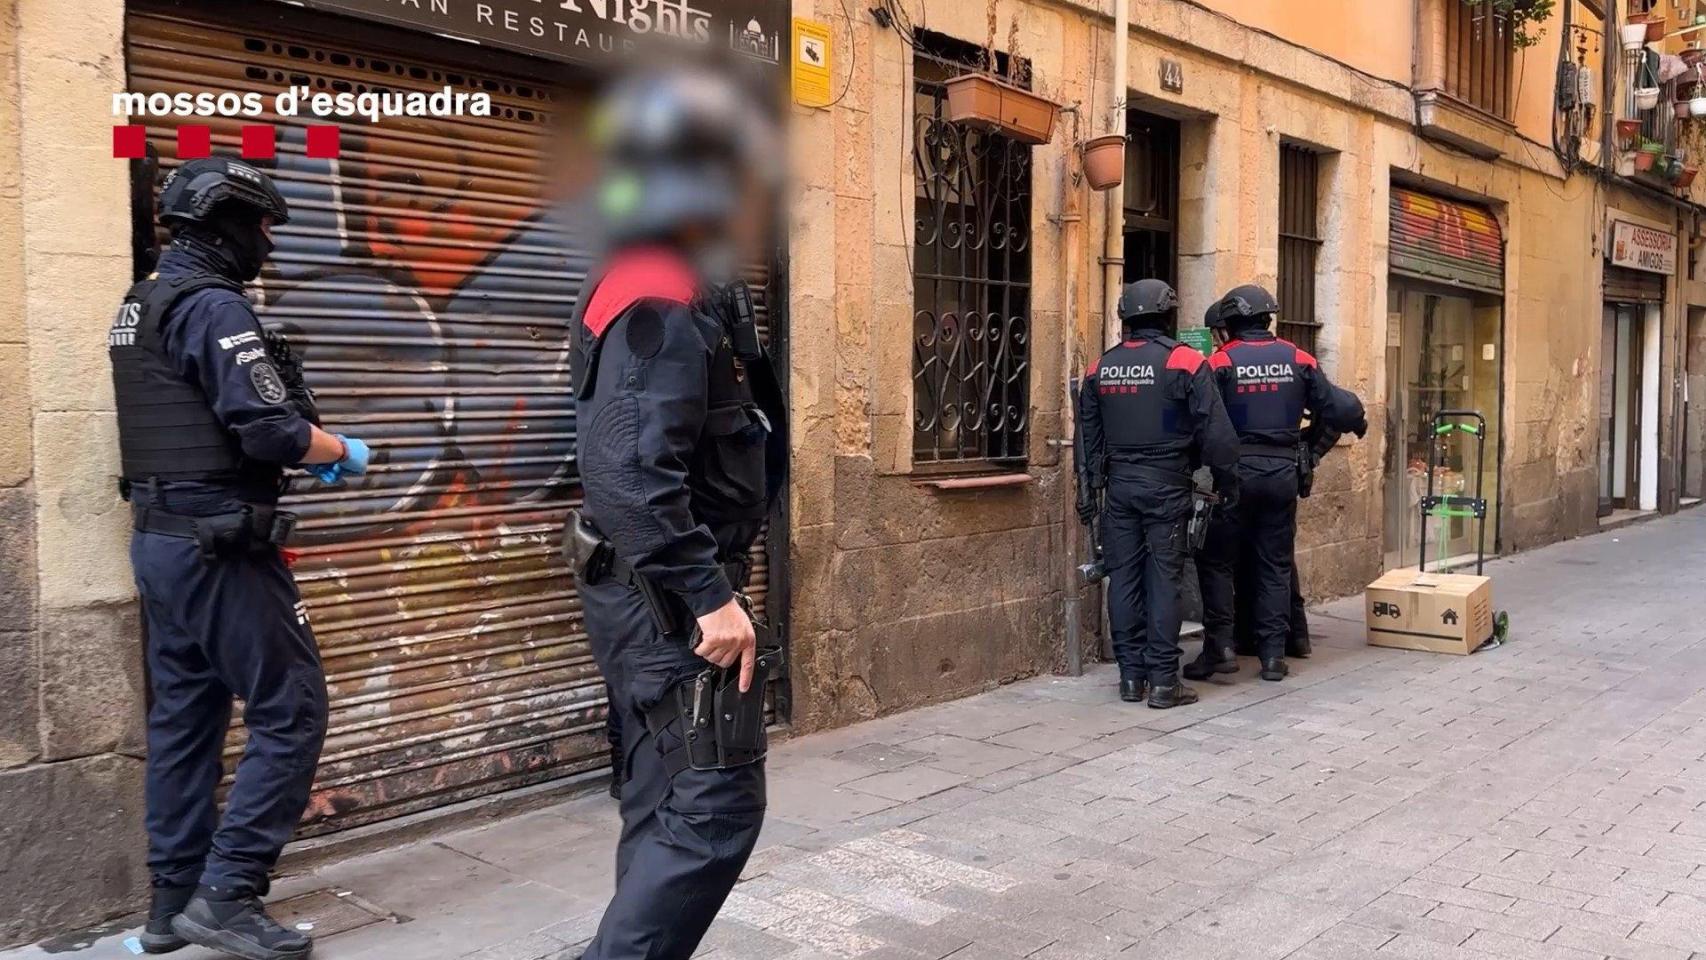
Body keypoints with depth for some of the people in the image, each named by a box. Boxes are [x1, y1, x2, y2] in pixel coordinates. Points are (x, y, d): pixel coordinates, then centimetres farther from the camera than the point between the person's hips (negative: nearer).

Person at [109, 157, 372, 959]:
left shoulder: (139, 306, 15)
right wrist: (340, 452, -3)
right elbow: (270, 430, -22)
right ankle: (226, 895, 0)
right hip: (218, 548, -10)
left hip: (159, 539, 10)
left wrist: (302, 450, 10)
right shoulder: (212, 307, -15)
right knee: (290, 712, -2)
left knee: (183, 718, 13)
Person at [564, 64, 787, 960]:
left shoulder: (670, 289, 13)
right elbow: (634, 473, -28)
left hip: (651, 592, 11)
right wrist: (711, 595, -26)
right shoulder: (662, 304, -19)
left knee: (666, 804, 18)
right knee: (716, 807, -6)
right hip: (671, 596, -11)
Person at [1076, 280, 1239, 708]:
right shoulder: (1184, 362, -7)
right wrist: (1227, 480, 3)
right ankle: (1163, 680, 1)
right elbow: (1215, 431, -9)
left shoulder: (1100, 368, 8)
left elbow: (1088, 435, 13)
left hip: (1119, 484, 4)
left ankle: (1131, 676, 13)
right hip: (1166, 485, -4)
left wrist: (1089, 488, 20)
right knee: (1163, 579, -1)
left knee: (1123, 577, 8)